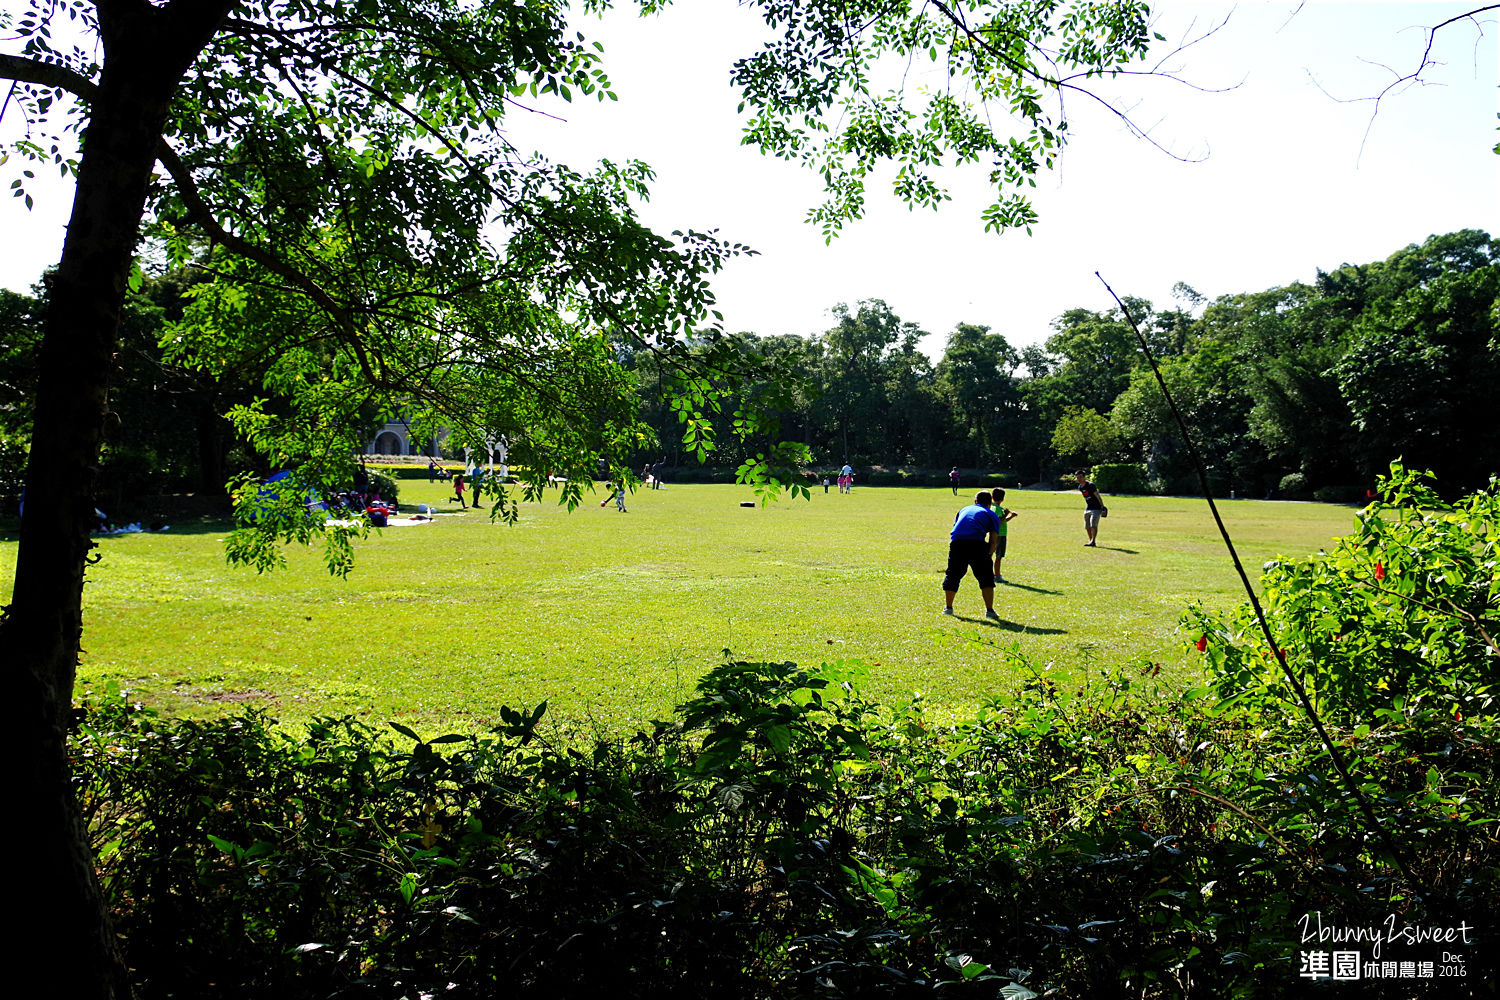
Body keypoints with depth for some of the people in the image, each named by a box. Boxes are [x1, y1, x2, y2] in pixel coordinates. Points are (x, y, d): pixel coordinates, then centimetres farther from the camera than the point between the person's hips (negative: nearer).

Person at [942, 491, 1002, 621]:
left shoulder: (964, 510, 33)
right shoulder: (991, 515, 22)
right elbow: (993, 540, 11)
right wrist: (988, 557, 12)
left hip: (956, 542, 3)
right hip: (977, 544, -3)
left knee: (952, 575, 17)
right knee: (986, 577, 7)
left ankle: (948, 607, 27)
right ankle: (989, 610, 1)